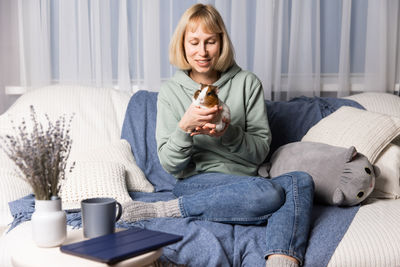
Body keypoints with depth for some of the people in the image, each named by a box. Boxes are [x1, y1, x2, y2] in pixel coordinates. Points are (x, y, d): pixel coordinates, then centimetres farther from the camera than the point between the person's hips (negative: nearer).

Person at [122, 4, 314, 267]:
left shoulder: (246, 83, 6)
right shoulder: (171, 92, 4)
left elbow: (261, 150, 4)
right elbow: (170, 164, -1)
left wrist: (228, 132, -15)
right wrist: (185, 126, -20)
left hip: (246, 182, 3)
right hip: (195, 182, -2)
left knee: (300, 181, -28)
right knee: (269, 193, -33)